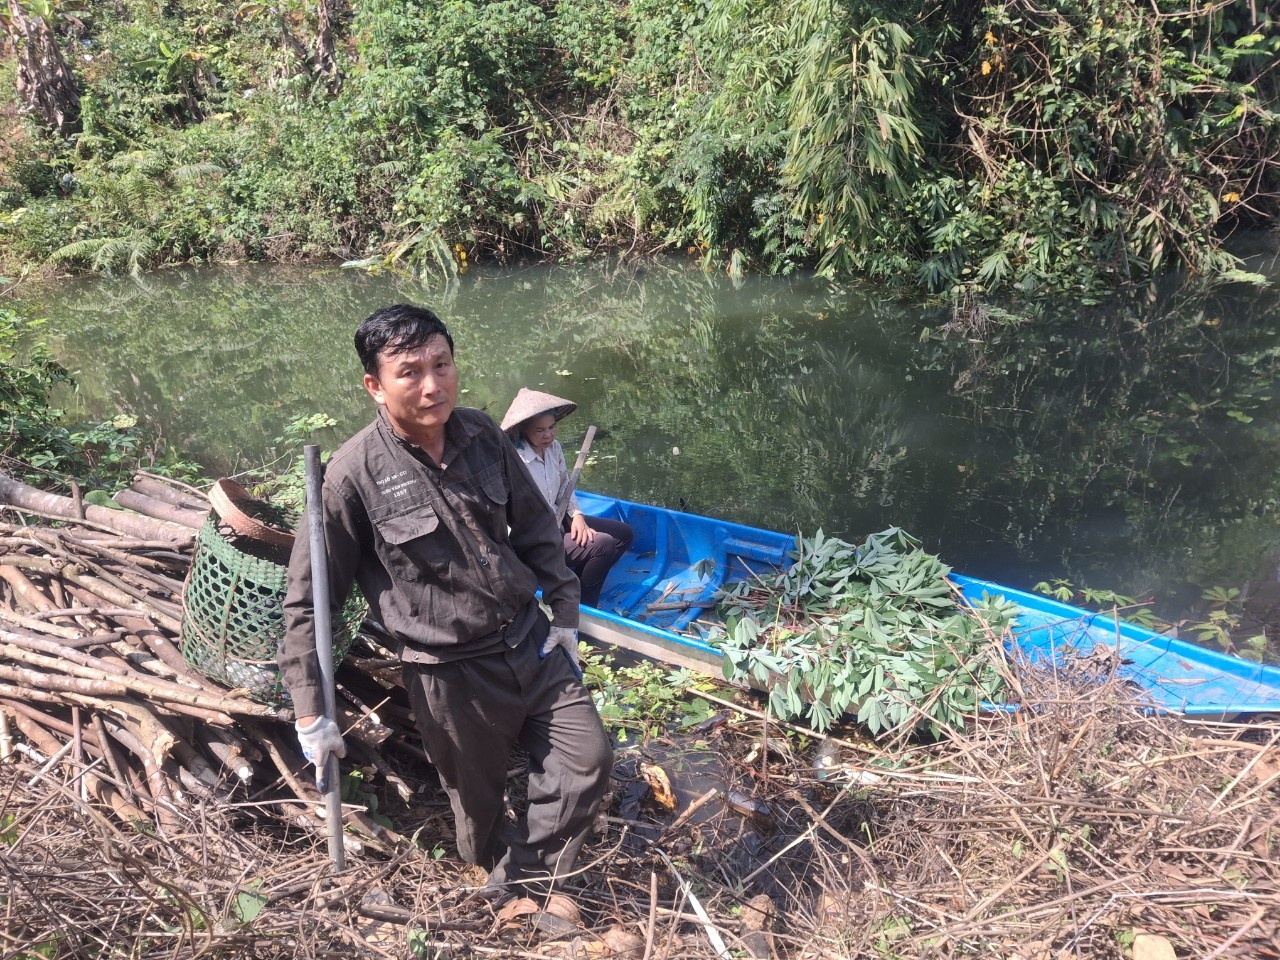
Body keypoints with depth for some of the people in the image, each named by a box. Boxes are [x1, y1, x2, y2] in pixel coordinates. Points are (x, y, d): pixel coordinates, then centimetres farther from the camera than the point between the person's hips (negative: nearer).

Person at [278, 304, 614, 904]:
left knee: (589, 762, 7)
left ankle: (516, 886, 26)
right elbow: (308, 600, -11)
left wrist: (564, 612, 11)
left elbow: (535, 528, 9)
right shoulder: (354, 475, -18)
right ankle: (504, 890, 46)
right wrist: (310, 712, -9)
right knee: (479, 804, 15)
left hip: (532, 642, 5)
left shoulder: (481, 435, -5)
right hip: (451, 676, -4)